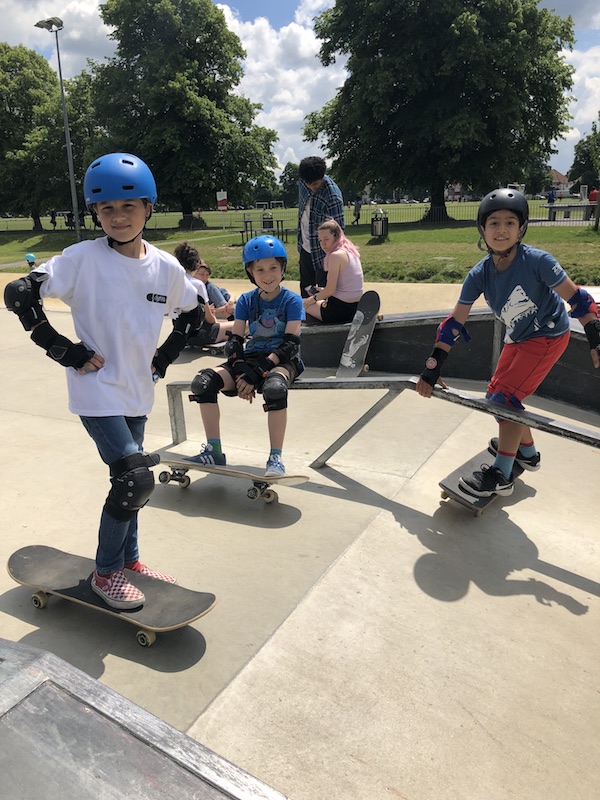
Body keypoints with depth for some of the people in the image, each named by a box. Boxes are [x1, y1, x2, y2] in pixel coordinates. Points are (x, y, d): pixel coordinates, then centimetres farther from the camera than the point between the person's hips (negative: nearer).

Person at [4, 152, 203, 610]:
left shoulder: (166, 267, 0)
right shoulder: (84, 258, -13)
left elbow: (192, 312, 16)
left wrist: (164, 358, 8)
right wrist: (67, 352, -15)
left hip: (137, 393, 6)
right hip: (97, 391, -5)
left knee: (129, 479, 17)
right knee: (137, 480, -12)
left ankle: (129, 560, 37)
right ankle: (105, 573, 10)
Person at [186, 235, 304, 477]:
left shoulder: (292, 300, -3)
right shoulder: (246, 301, 9)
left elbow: (290, 344, -13)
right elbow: (235, 341, 3)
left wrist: (257, 373, -23)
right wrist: (241, 372, -17)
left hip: (283, 361, -4)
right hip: (251, 357, 5)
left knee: (274, 387, -41)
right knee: (202, 382, -18)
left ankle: (275, 458, -27)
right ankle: (214, 451, -11)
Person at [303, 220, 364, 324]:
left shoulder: (335, 256, -18)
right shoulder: (351, 252, 9)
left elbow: (330, 290, -18)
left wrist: (314, 298, 0)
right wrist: (321, 291, 18)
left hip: (341, 311, -9)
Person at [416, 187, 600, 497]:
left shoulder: (536, 260, -27)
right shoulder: (479, 274, -13)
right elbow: (455, 323, -11)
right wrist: (431, 370, -12)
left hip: (549, 335, -6)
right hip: (518, 338, 6)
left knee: (505, 396, -14)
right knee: (496, 394, 11)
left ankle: (501, 476, -2)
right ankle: (527, 452, 35)